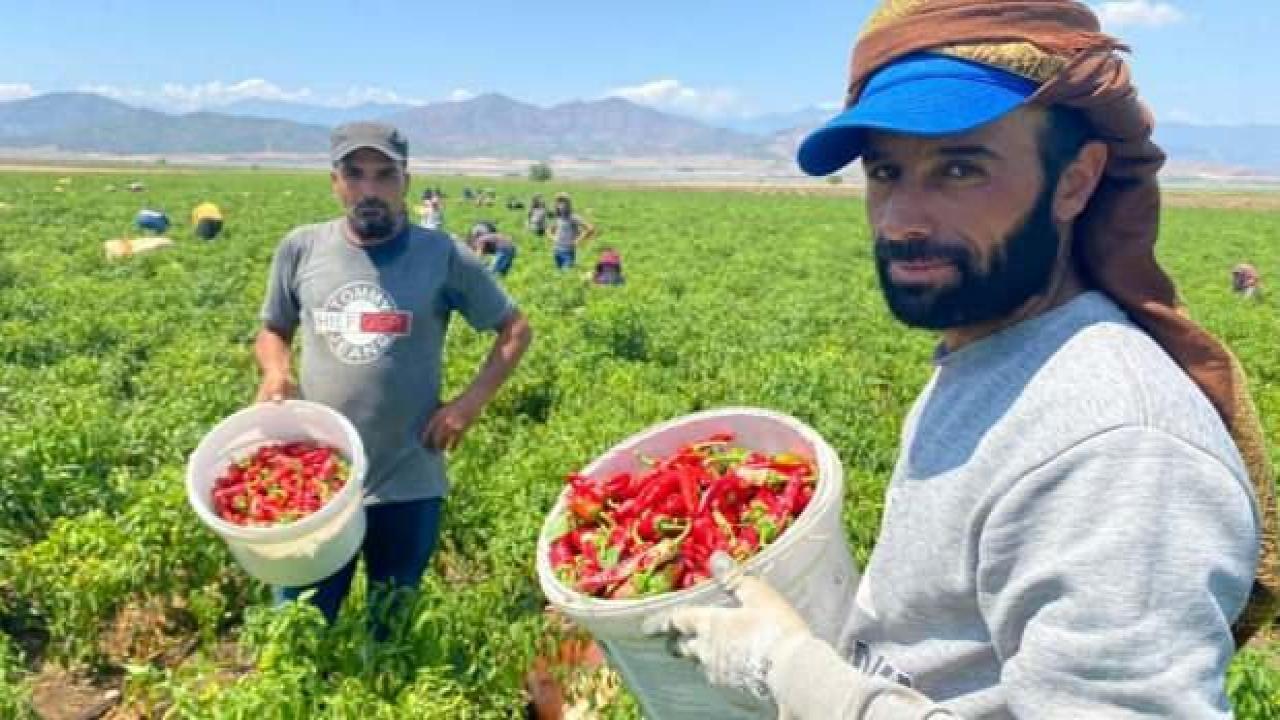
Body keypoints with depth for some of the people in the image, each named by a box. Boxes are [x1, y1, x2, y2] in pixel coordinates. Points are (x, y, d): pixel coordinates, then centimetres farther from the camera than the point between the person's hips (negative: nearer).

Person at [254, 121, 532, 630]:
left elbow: (516, 329, 4)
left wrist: (472, 401, -7)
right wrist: (275, 372, -6)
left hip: (409, 485, -1)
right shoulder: (300, 249, 1)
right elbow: (272, 331, 16)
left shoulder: (443, 256, -6)